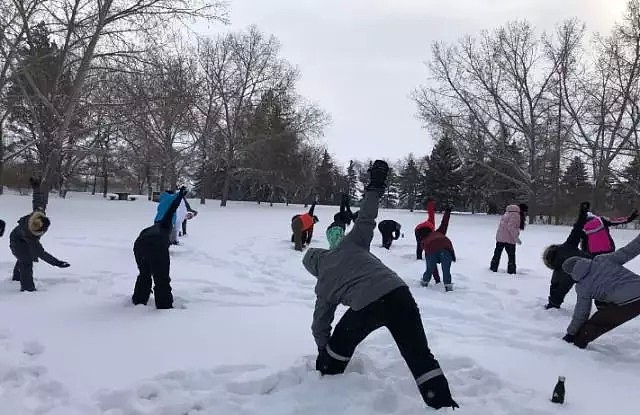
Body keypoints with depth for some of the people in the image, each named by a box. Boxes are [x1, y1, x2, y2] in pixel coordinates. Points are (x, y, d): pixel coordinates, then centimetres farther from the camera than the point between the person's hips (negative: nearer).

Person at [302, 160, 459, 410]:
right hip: (398, 293, 1)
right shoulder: (349, 246, 21)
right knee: (419, 354, 6)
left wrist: (322, 352, 46)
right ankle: (444, 404, 1)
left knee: (340, 344, 29)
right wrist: (376, 186, 21)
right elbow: (365, 219, 12)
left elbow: (320, 325, 31)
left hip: (365, 306, -1)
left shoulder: (323, 285, 24)